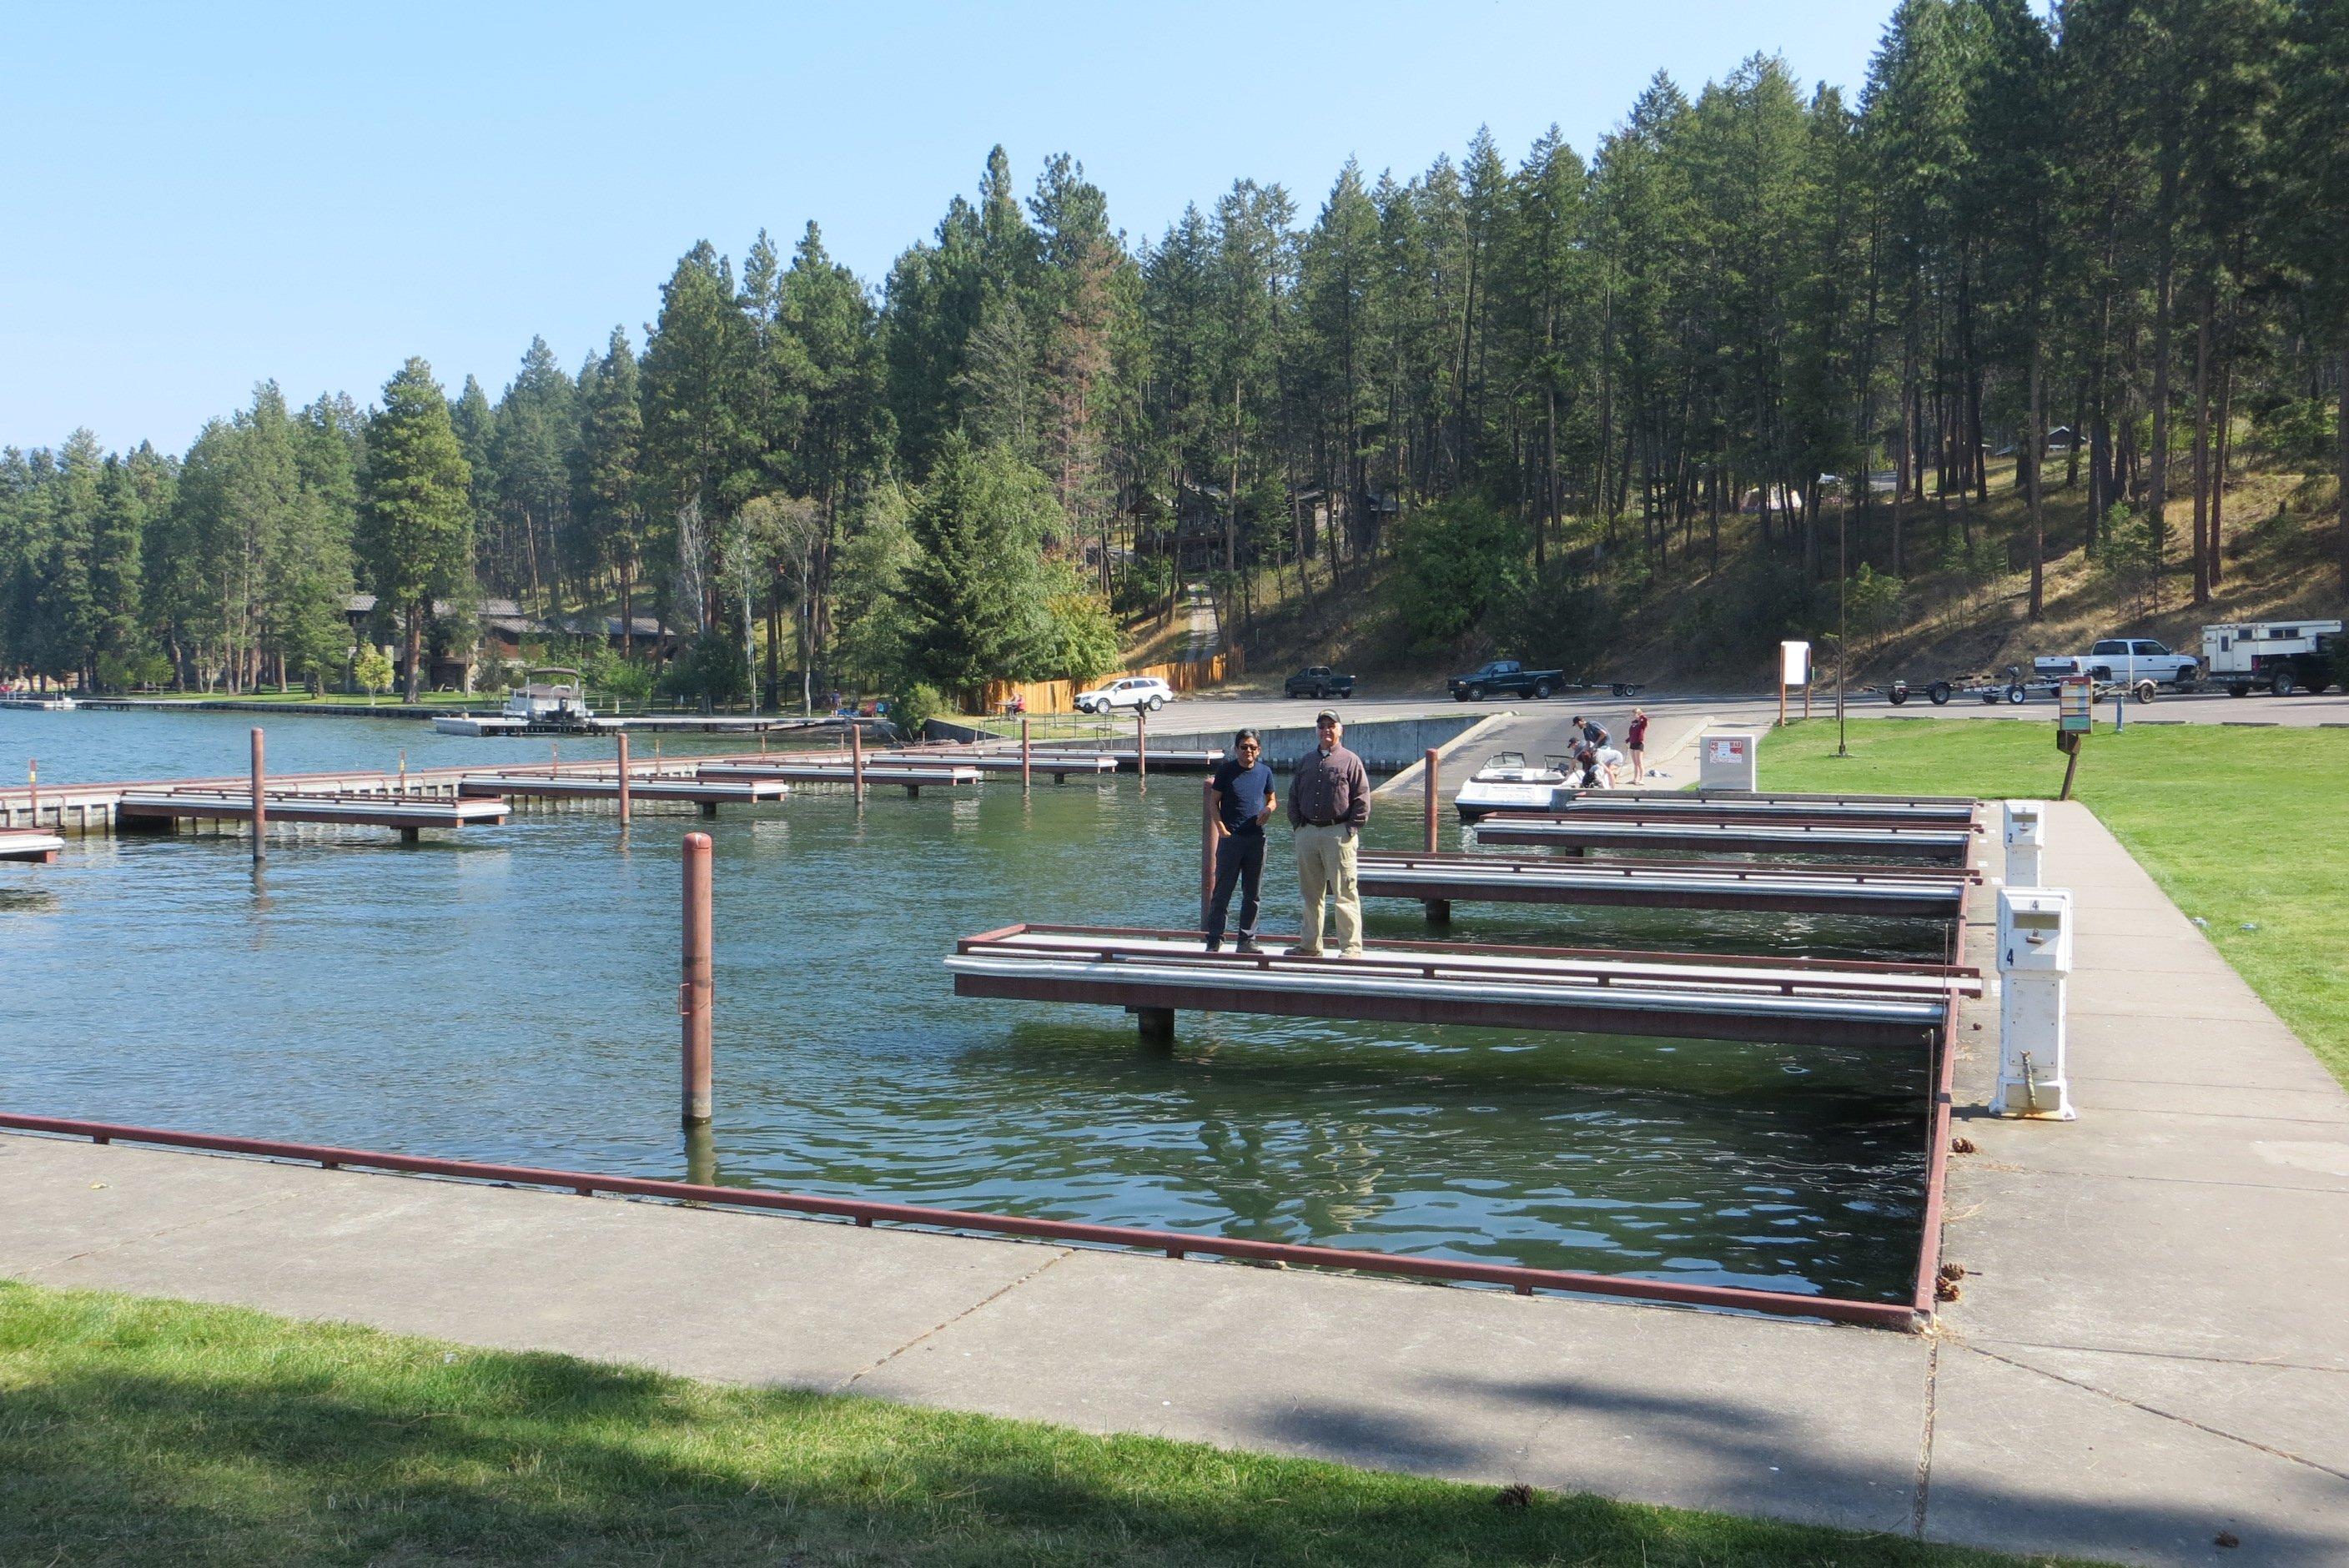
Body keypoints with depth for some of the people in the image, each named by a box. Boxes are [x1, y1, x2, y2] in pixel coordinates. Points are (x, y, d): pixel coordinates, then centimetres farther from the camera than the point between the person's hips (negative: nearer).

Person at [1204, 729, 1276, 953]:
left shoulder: (1264, 772, 7)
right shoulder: (1226, 769, -2)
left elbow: (1271, 799, 19)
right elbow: (1215, 802, 0)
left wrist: (1268, 810, -4)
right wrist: (1221, 828, -12)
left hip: (1256, 838, 4)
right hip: (1231, 838, -4)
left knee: (1253, 893, 8)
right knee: (1222, 891, -2)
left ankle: (1246, 940, 16)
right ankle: (1214, 941, 4)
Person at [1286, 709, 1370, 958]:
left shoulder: (1351, 761, 1)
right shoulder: (1305, 761, 16)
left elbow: (1362, 799, -2)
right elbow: (1293, 795, 20)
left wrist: (1351, 829, -9)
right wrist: (1297, 823, 8)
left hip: (1338, 833, -5)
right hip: (1307, 833, 5)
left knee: (1344, 894, -7)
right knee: (1311, 893, 11)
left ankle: (1351, 948, -4)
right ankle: (1310, 945, 20)